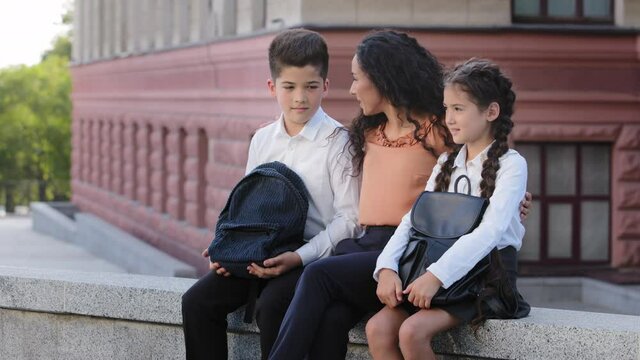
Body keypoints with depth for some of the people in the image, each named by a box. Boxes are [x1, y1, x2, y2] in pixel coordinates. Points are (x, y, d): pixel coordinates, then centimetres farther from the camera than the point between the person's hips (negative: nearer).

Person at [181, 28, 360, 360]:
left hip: (313, 255, -6)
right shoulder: (262, 140, 12)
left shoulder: (337, 142, -7)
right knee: (197, 302, -12)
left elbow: (349, 218, -10)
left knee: (271, 307, -32)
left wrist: (300, 257, -20)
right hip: (260, 254, 6)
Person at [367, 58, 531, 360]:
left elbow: (490, 231, -18)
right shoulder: (447, 163, 15)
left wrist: (437, 276, -27)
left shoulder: (510, 164, -5)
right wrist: (387, 267, -12)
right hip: (440, 273, 6)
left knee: (413, 332, -29)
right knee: (377, 328, -19)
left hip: (487, 274, -6)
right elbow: (414, 219, 6)